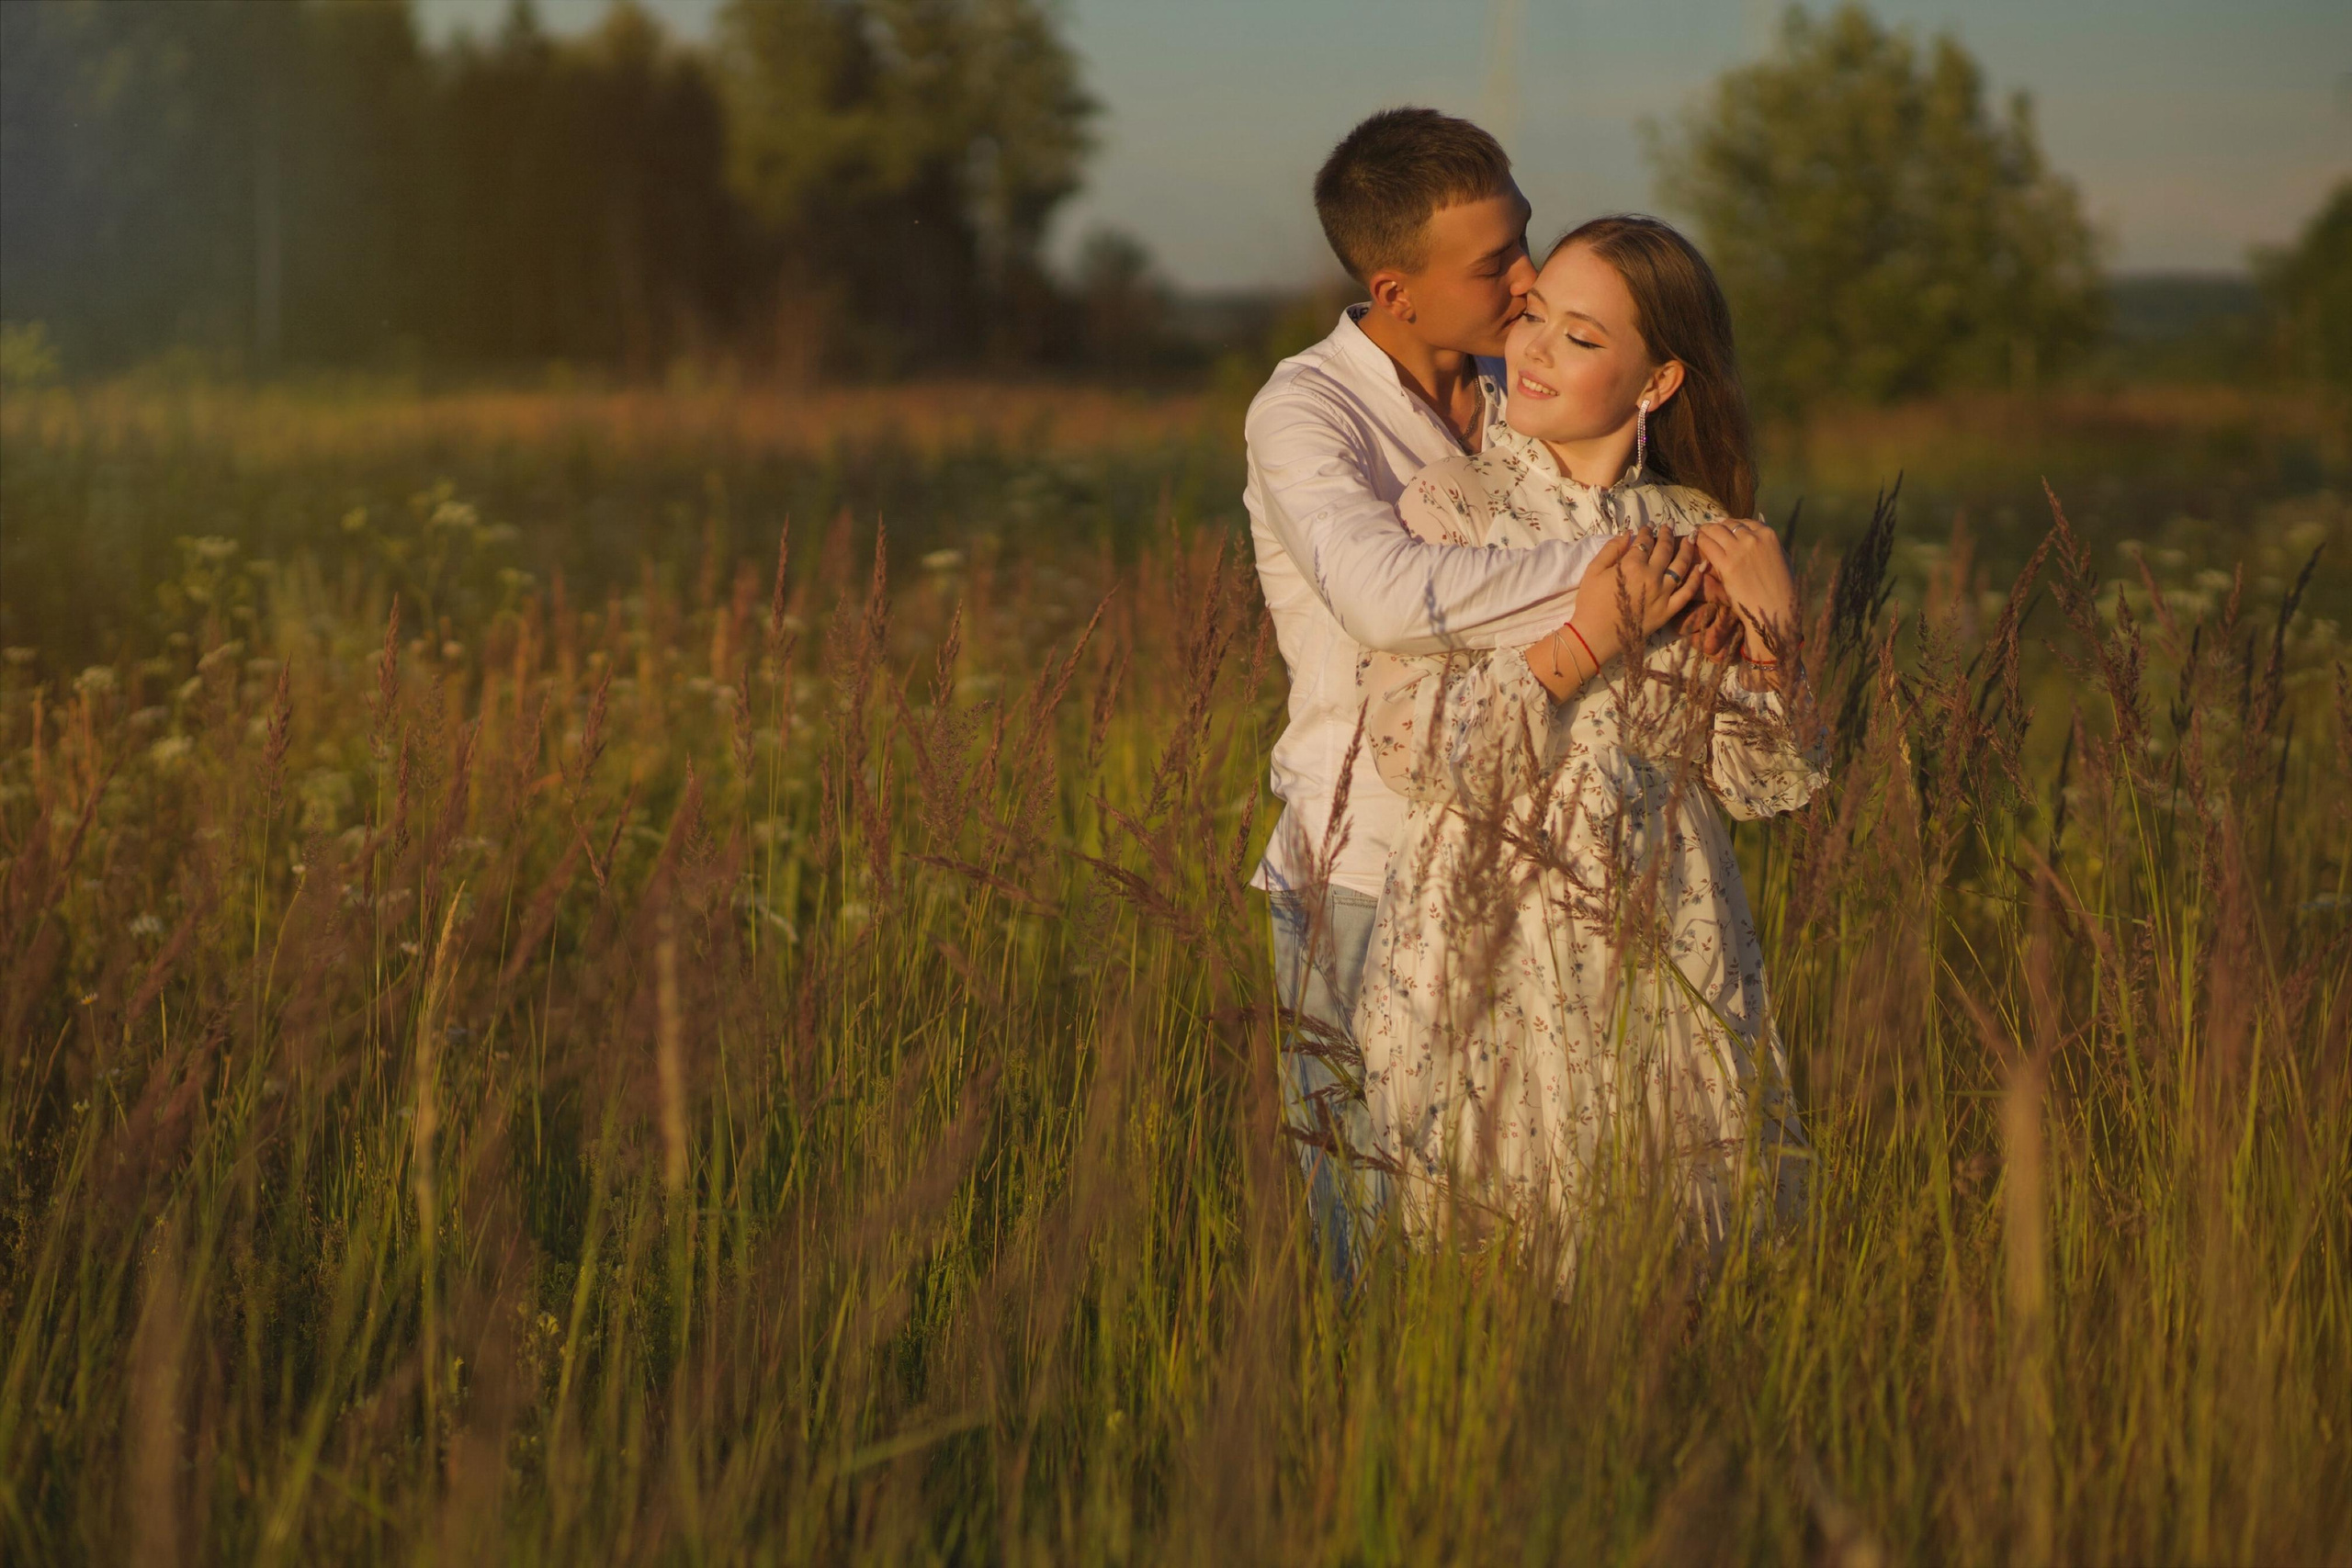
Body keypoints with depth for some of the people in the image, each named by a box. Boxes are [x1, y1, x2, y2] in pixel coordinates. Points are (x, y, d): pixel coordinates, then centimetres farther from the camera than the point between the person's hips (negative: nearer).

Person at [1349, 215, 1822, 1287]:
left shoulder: (1696, 535, 6)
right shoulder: (1449, 507, -2)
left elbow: (1763, 782, 7)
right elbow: (1411, 746, -13)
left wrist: (1773, 625, -8)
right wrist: (1587, 642, -16)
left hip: (1664, 957, 3)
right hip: (1494, 956, -3)